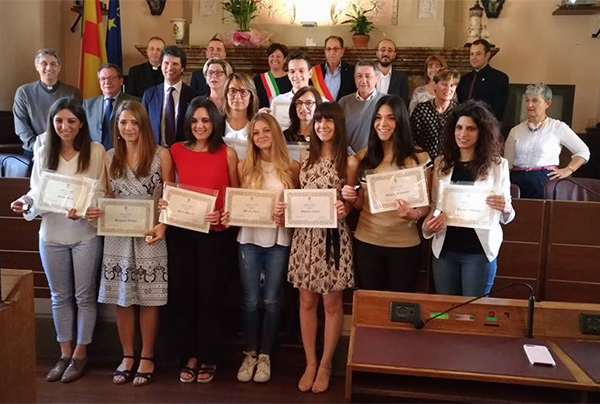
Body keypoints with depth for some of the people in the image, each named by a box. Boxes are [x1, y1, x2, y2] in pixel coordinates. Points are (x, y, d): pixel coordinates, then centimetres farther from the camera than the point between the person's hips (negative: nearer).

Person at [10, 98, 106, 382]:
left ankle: (80, 355, 25)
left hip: (86, 234, -3)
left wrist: (83, 210, -24)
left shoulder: (96, 151, -8)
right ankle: (65, 354, 29)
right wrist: (26, 202, -11)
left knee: (84, 296, 9)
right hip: (51, 234, 4)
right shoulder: (43, 152, 4)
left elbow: (101, 192, -7)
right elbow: (36, 191, 10)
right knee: (60, 296, 14)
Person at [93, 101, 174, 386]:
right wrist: (98, 211, -8)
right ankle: (127, 355, 25)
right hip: (118, 237, 3)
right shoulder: (110, 157, 9)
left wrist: (163, 225, -17)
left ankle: (147, 357, 20)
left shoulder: (161, 154, -2)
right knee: (122, 298, 9)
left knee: (148, 299, 5)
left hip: (149, 236, -3)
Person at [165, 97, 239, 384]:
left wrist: (225, 215, -14)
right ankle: (189, 357, 24)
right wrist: (165, 203, -5)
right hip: (181, 232, 3)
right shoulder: (176, 151, 5)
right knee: (181, 295, 7)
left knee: (211, 295, 5)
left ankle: (209, 359, 23)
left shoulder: (227, 153, -2)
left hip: (216, 233, -2)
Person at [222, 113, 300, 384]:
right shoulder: (244, 166, 4)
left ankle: (265, 355, 23)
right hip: (249, 239, 1)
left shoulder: (292, 167, 0)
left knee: (271, 300, 8)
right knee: (250, 299, 7)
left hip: (279, 240, -1)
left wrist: (289, 210, -15)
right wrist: (229, 215, -13)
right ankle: (250, 353, 25)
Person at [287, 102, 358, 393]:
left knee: (332, 303, 5)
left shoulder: (348, 162, -2)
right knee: (307, 302, 9)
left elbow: (349, 205, 1)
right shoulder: (306, 159, 10)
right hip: (305, 235, 4)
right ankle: (310, 363, 23)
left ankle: (325, 365, 21)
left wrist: (344, 209, -21)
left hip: (333, 236, -3)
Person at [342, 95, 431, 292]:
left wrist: (414, 215, -23)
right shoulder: (364, 157, 3)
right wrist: (352, 199, -10)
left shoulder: (419, 158, -6)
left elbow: (426, 203, -2)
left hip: (404, 244, -2)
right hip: (366, 241, 3)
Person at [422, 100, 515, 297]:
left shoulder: (498, 164, -3)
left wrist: (504, 208, -22)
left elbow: (506, 217, 0)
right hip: (444, 249, 3)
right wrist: (427, 226, -6)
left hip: (479, 251, -3)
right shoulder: (441, 162, 6)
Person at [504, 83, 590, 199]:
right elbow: (508, 165, 11)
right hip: (517, 182, 2)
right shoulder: (516, 130, 11)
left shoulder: (558, 127, 5)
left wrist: (567, 170, 0)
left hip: (544, 182, -2)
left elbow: (584, 151, 10)